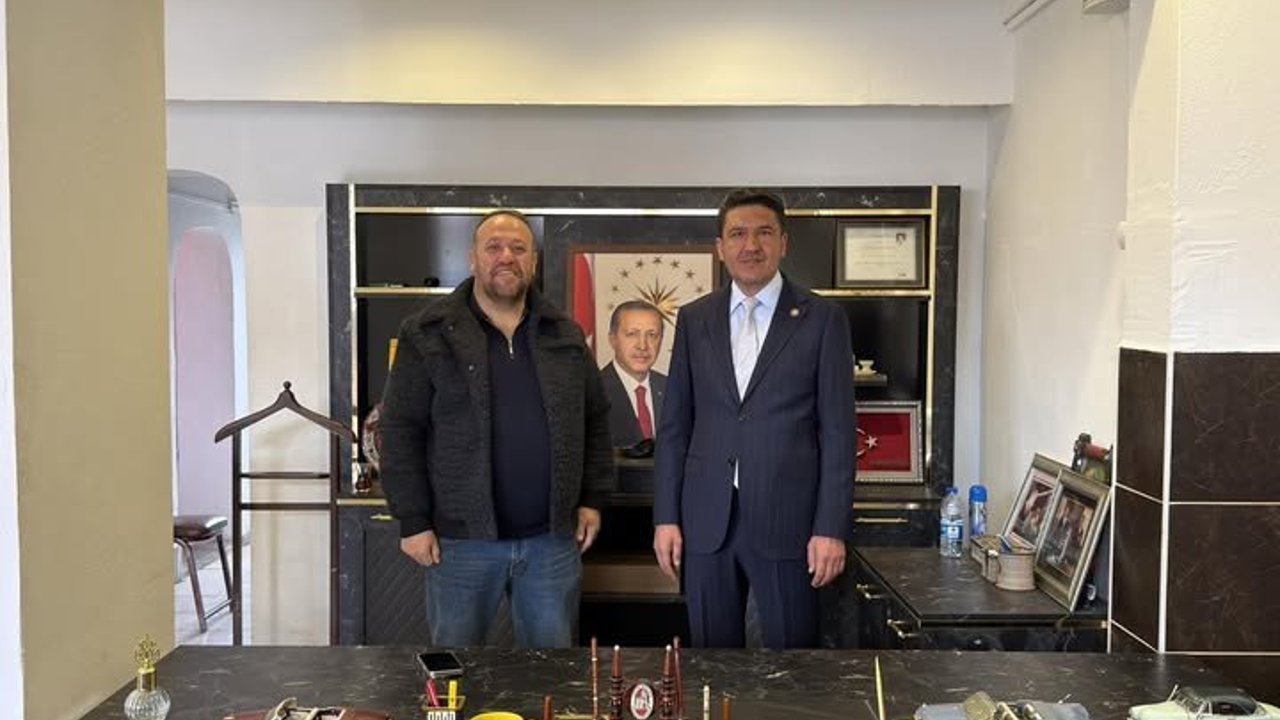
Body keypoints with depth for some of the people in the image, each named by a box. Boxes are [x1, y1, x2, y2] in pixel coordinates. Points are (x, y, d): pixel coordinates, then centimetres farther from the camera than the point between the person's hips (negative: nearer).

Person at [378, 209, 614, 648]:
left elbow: (595, 421, 14)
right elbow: (401, 431, -4)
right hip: (461, 539, -2)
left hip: (551, 538, 3)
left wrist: (591, 499, 8)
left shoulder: (565, 335, 8)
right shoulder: (428, 334, -3)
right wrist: (413, 522, -7)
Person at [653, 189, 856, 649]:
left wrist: (832, 528, -7)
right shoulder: (694, 318, 8)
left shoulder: (822, 320, 0)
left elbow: (838, 432, -2)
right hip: (706, 522, 3)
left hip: (787, 521, -2)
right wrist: (666, 517, 4)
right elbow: (674, 425, 9)